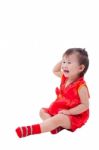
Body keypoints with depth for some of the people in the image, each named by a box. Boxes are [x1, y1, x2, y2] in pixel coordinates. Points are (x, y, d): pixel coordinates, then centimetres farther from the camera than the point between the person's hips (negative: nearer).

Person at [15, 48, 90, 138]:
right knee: (43, 111, 6)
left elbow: (85, 105, -23)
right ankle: (56, 126, -22)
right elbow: (55, 71, 21)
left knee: (58, 119, -35)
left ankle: (31, 130, -44)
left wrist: (69, 111, -28)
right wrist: (62, 61, 5)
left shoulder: (81, 86, -24)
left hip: (75, 116, -10)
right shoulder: (65, 77, 1)